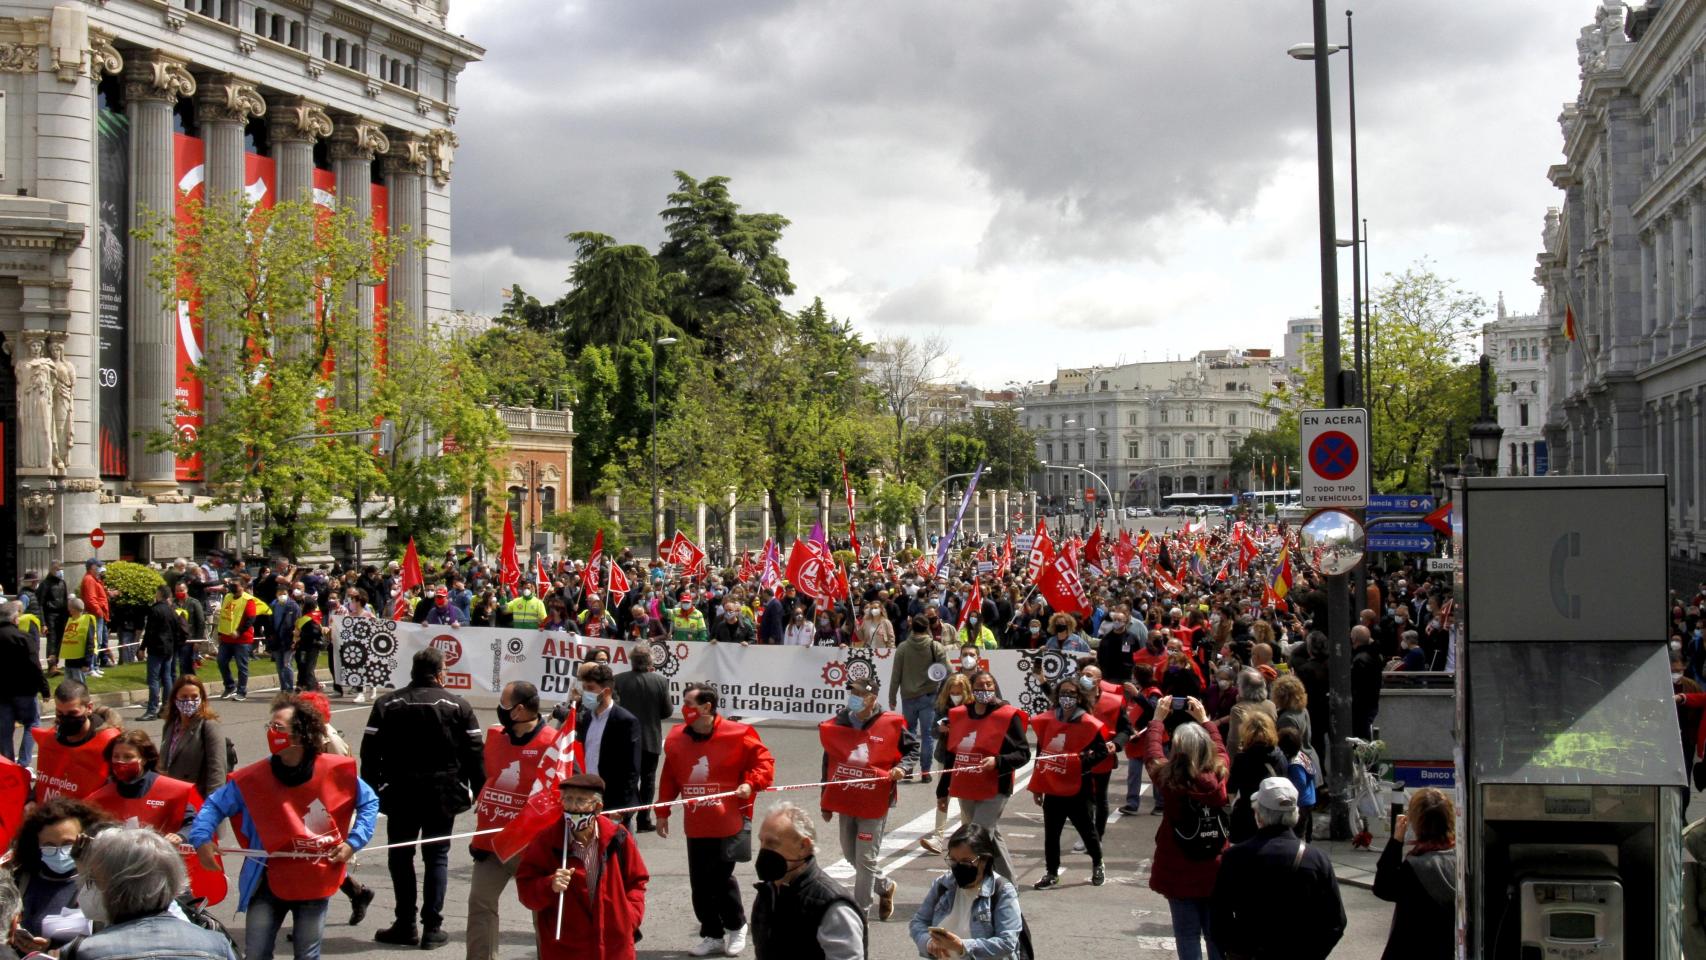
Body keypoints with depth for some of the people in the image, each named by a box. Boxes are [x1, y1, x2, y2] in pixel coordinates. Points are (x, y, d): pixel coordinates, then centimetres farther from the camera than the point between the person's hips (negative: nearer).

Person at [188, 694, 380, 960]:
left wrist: (353, 842, -6)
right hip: (270, 881, 0)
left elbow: (369, 802, 3)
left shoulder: (336, 771, -11)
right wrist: (202, 839, -19)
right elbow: (215, 805, -2)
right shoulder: (253, 778, -10)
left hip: (315, 882, 0)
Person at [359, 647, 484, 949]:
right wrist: (480, 793, 5)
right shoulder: (457, 706, -3)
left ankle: (406, 925, 10)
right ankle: (432, 928, 5)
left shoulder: (387, 705, -1)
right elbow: (474, 754, -3)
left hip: (400, 794, 0)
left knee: (400, 856, 11)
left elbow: (370, 752, -1)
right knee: (437, 857, 8)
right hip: (442, 795, 0)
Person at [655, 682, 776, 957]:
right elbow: (669, 779, 12)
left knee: (720, 877, -7)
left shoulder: (737, 735, -10)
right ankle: (712, 936, 21)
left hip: (729, 823, -5)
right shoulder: (676, 738, 4)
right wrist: (662, 813, 12)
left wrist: (751, 783, -18)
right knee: (700, 884, 6)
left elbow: (764, 761, -3)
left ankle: (737, 927, 19)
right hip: (696, 826, 5)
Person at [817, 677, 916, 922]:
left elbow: (912, 747, 6)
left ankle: (860, 913, 10)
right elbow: (829, 763, 9)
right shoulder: (836, 725, 0)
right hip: (846, 801, 5)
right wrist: (826, 803, 11)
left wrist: (902, 767, -15)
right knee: (851, 855, 17)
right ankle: (885, 886, 42)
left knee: (866, 859, -1)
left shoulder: (890, 724, -10)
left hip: (875, 803, -5)